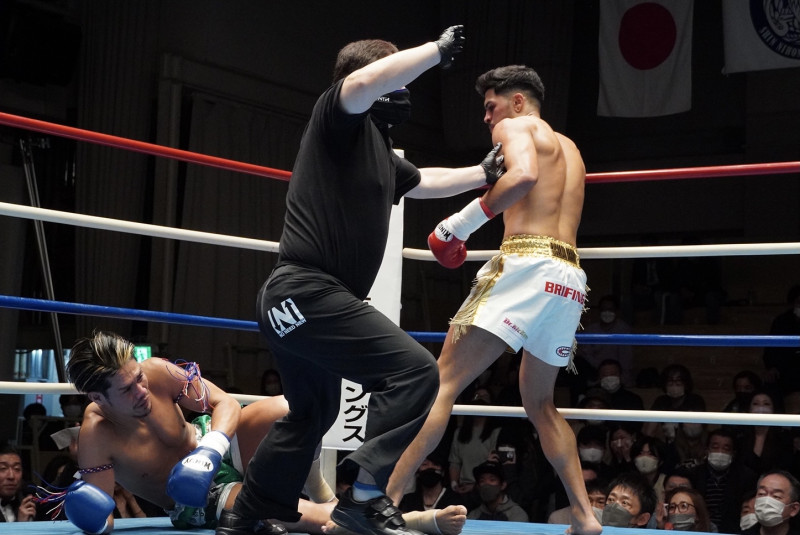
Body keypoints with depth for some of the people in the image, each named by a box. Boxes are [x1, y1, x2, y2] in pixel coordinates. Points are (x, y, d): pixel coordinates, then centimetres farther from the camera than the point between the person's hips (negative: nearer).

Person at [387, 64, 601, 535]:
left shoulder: (514, 126, 6)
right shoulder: (568, 148, 30)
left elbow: (525, 176, -16)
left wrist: (465, 221, -12)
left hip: (527, 265, -8)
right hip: (571, 279, 8)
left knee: (442, 382, -11)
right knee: (540, 404, 20)